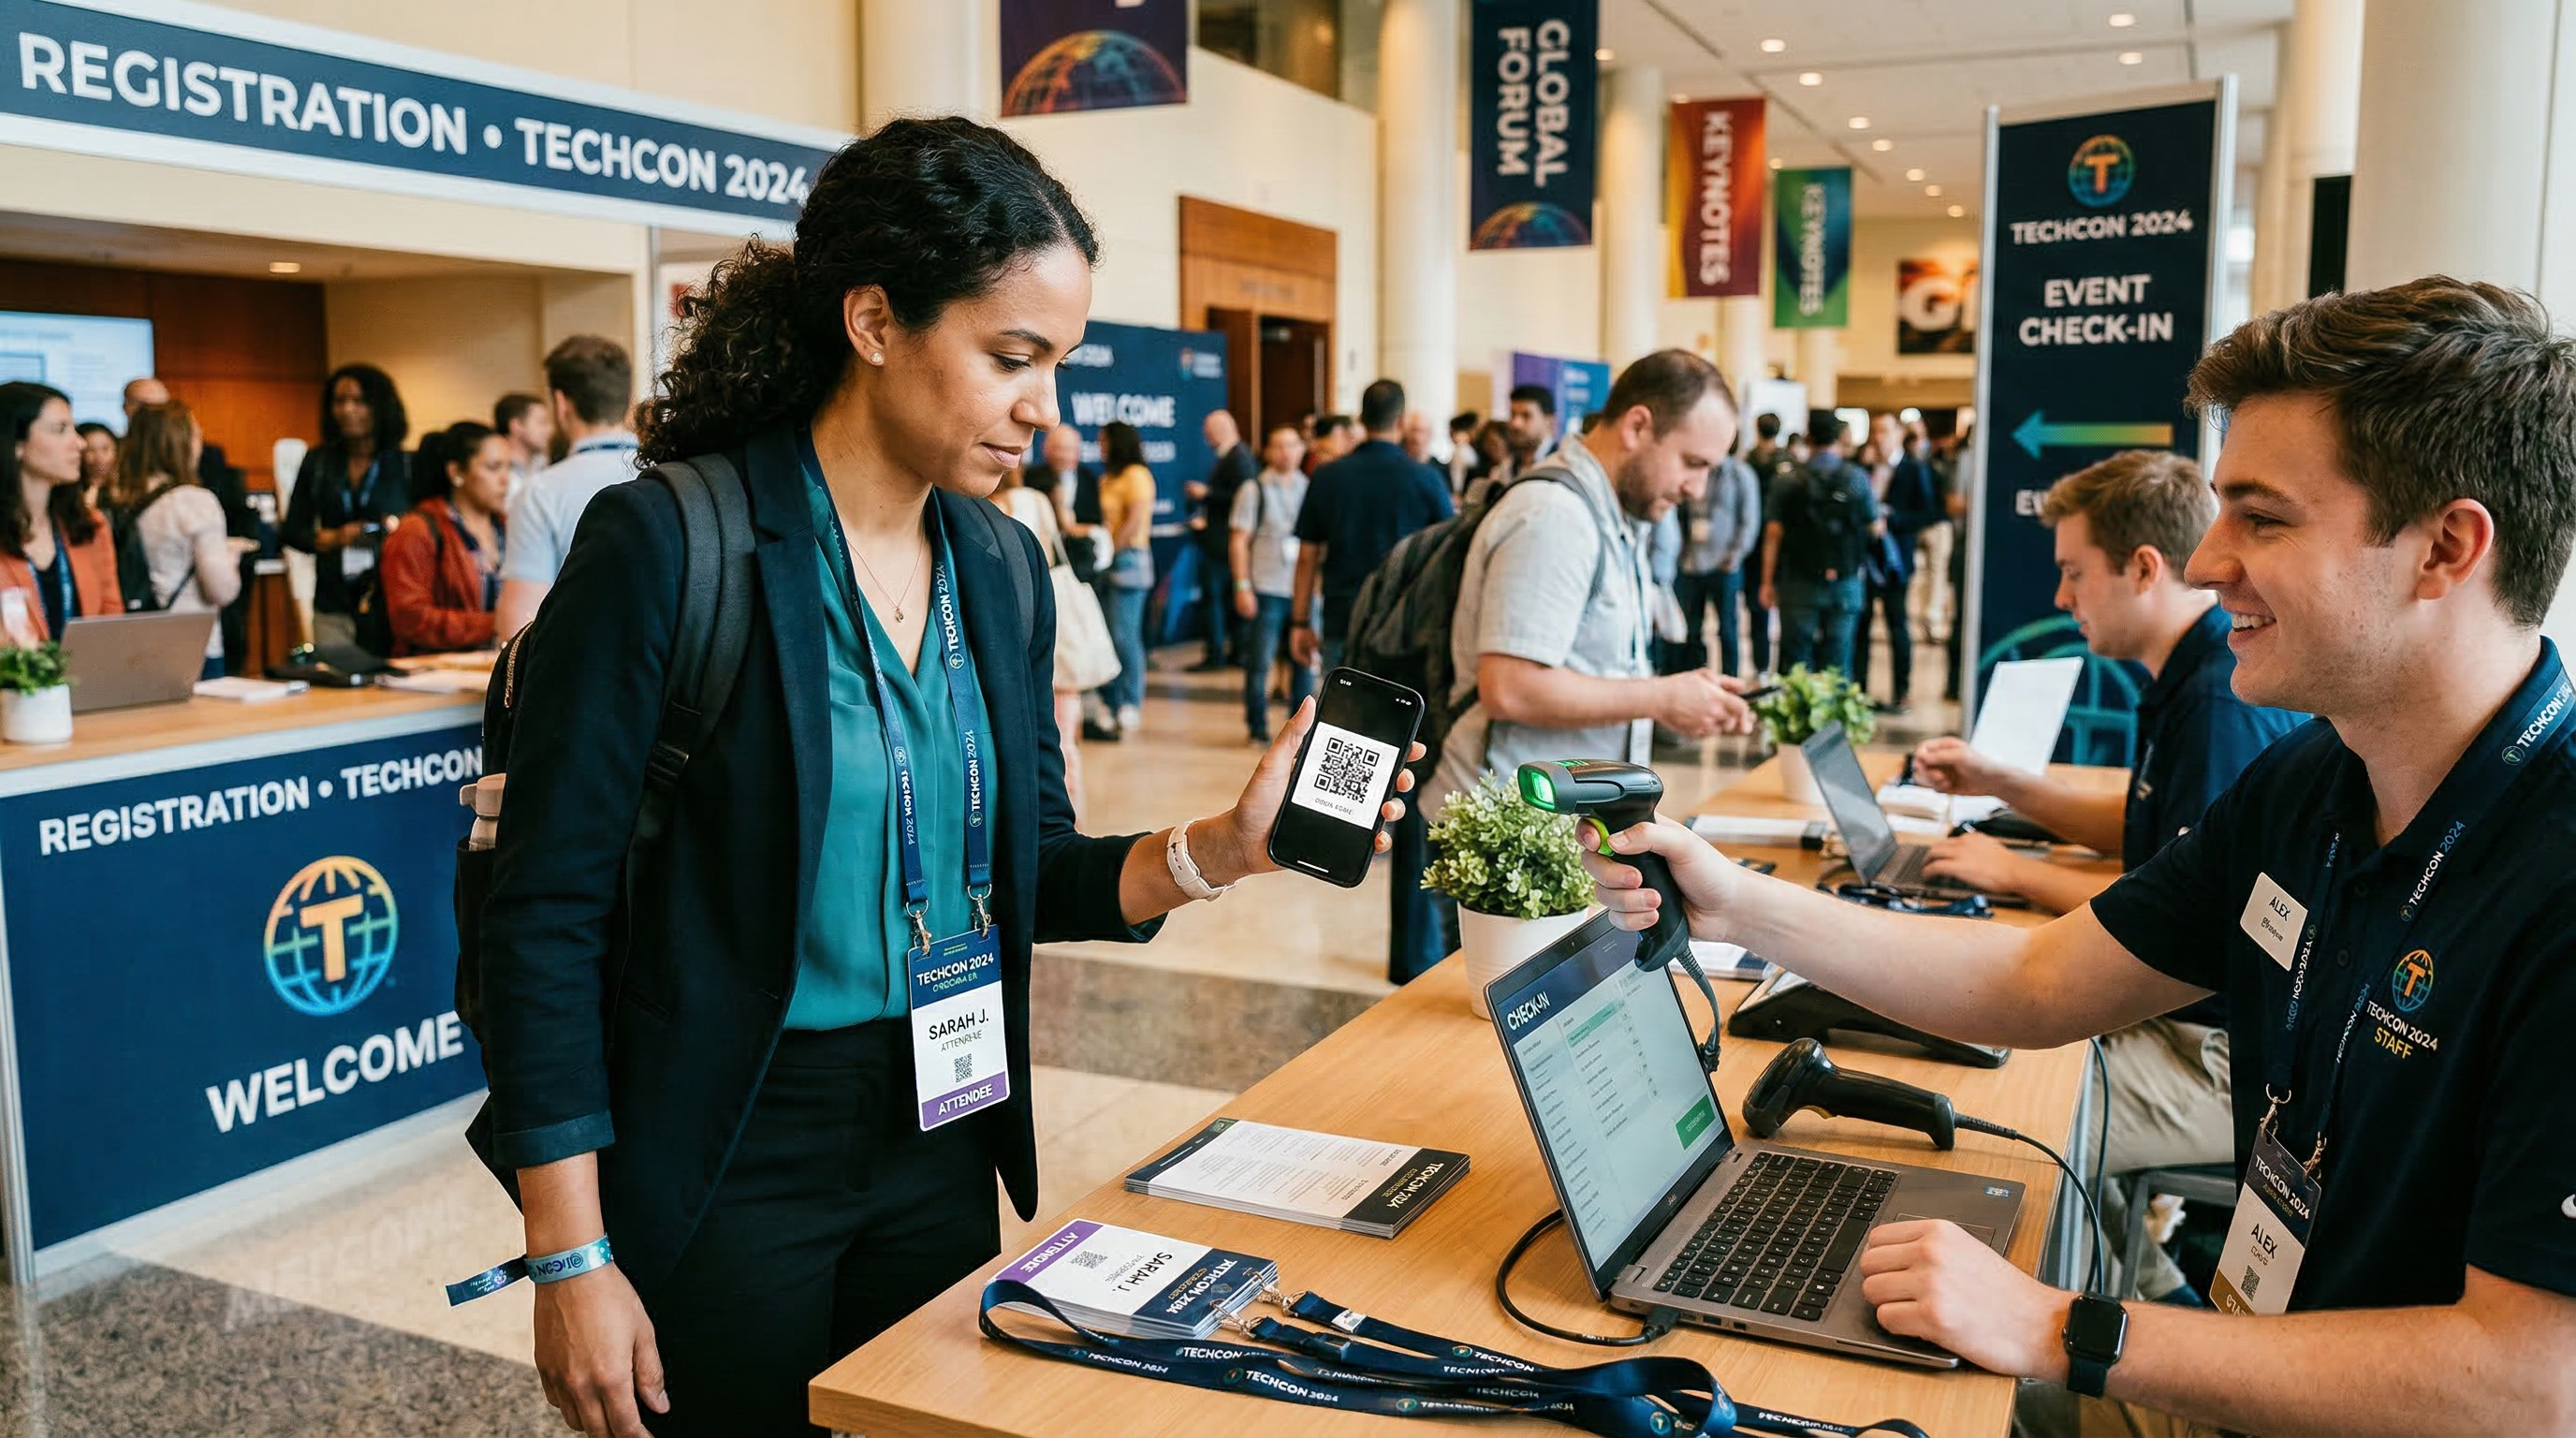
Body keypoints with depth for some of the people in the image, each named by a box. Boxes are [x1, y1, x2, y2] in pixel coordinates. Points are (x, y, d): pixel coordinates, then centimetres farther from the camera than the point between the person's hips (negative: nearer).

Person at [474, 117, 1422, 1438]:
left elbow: (1033, 874, 7)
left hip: (942, 1141, 6)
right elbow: (546, 914, -15)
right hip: (722, 1168, -5)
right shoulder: (668, 546, -16)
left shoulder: (1001, 567, 2)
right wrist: (571, 1262, -15)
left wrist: (1217, 850, -11)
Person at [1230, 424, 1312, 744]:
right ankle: (1258, 727, 11)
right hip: (1266, 589, -3)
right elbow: (1240, 541, -1)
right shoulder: (1254, 490, 2)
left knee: (1305, 660, 6)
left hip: (1303, 589, 3)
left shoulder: (1310, 490, 11)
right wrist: (1242, 586, -8)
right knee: (1260, 662, 0)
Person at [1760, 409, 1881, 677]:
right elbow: (1876, 529, 2)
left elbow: (1774, 534, -4)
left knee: (1797, 660, 5)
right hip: (1845, 583, 0)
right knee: (1838, 662, 4)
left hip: (1799, 583, 0)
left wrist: (1768, 582, 1)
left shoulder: (1787, 482, -3)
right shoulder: (1857, 478, -3)